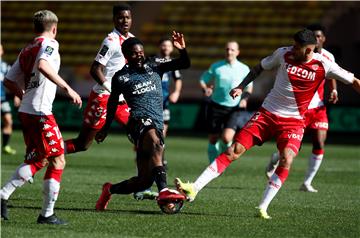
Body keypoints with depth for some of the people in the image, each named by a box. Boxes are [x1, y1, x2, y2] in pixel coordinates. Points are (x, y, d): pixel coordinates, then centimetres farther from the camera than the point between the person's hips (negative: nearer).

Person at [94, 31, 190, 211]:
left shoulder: (154, 69, 17)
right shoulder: (121, 77, 9)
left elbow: (184, 64, 14)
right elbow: (112, 102, 22)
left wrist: (182, 50, -6)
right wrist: (105, 128, 27)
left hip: (157, 126, 5)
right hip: (140, 122, -5)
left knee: (144, 181, 5)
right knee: (156, 144, -40)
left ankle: (110, 190, 29)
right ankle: (163, 191, -53)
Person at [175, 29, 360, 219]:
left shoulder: (324, 66, -12)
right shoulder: (284, 54, -6)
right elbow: (260, 68, 11)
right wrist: (241, 87, 2)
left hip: (293, 121, -1)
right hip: (267, 113, 1)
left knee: (286, 159, -26)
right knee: (234, 150, -8)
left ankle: (263, 208, -18)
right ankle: (194, 189, -8)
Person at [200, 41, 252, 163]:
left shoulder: (244, 69, 1)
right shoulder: (216, 66, 1)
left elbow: (249, 86, 14)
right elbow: (203, 80, 7)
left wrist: (244, 98, -4)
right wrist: (206, 89, -15)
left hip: (233, 109, -1)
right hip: (216, 106, 1)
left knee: (227, 138, -18)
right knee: (213, 139, 2)